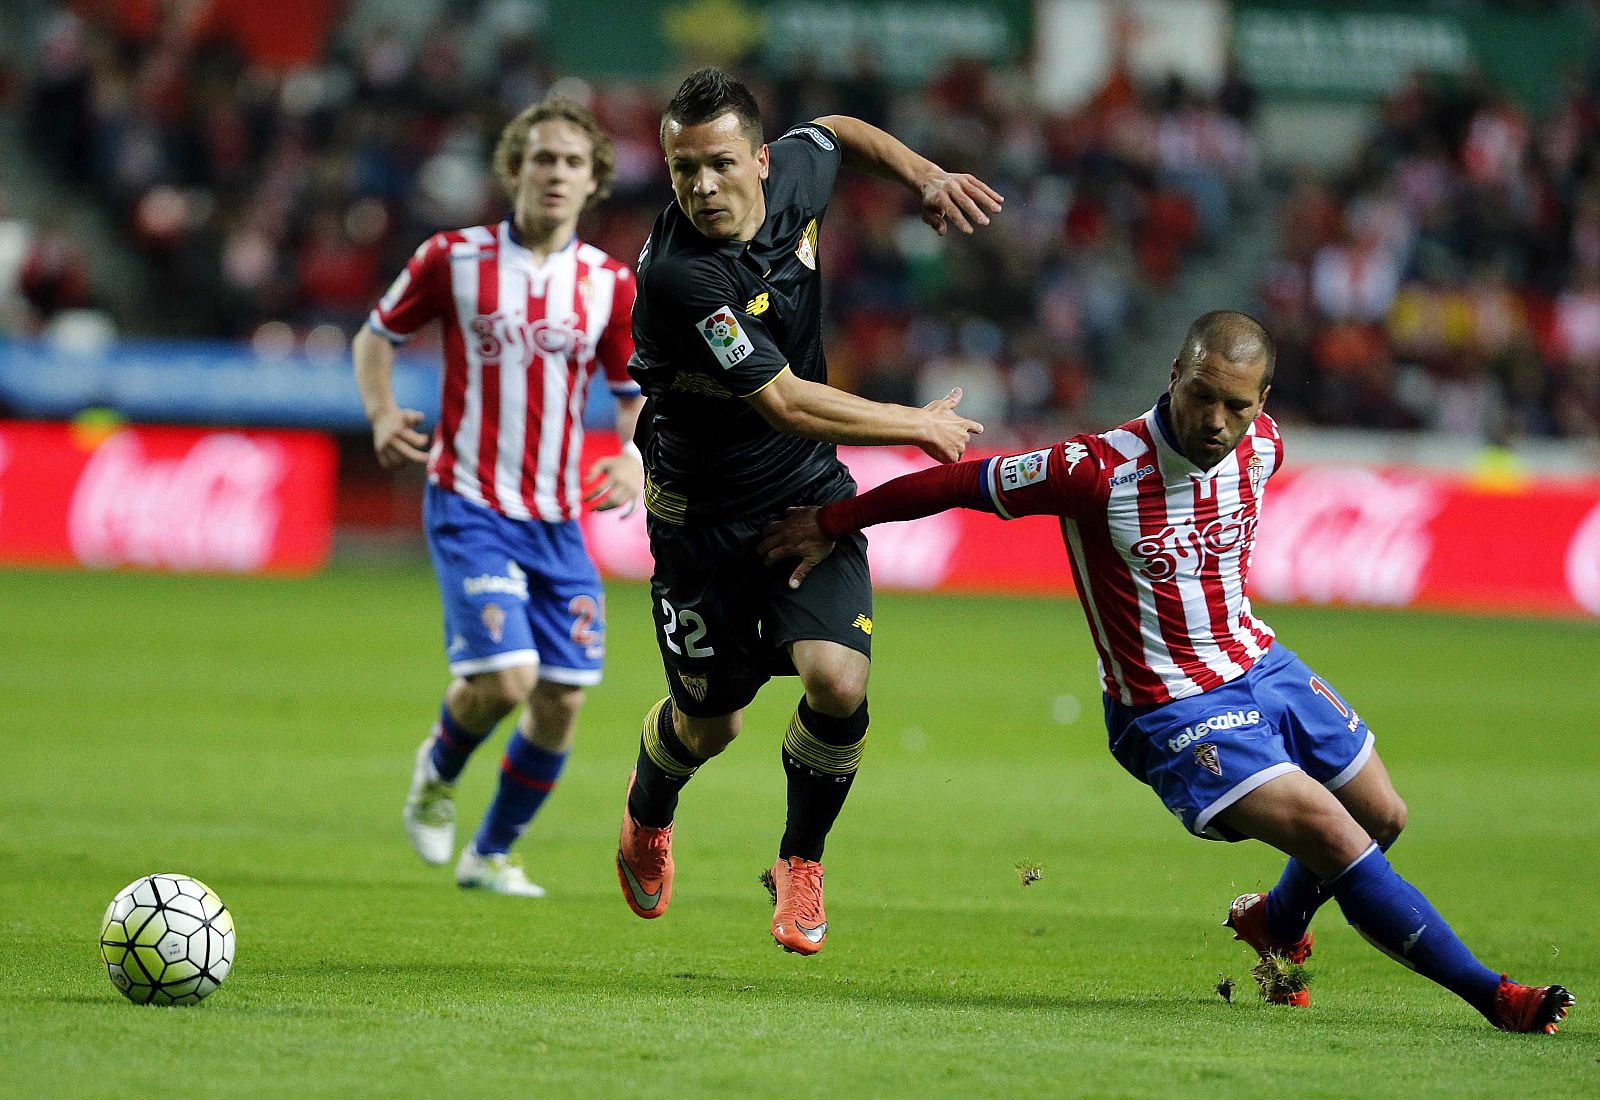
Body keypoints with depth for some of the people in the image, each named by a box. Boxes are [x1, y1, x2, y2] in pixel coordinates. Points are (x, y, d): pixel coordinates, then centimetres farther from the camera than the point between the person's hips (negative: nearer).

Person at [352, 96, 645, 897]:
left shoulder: (609, 283, 4)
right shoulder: (453, 258, -4)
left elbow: (637, 392, 13)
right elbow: (377, 334, 10)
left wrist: (634, 456, -8)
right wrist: (382, 415, -8)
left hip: (558, 519, 4)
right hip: (470, 507, -4)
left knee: (561, 703, 1)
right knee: (502, 678, -20)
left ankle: (492, 854, 23)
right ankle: (438, 771, 15)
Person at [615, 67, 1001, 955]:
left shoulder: (791, 173, -10)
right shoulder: (677, 273, -30)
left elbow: (836, 134, 18)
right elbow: (786, 404, -29)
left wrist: (925, 175, 1)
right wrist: (921, 426, -18)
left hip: (809, 494, 4)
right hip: (703, 510, -4)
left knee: (838, 680, -17)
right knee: (711, 721, 10)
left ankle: (801, 859, 10)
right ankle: (647, 811, 47)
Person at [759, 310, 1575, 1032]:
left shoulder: (1261, 446, -7)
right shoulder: (1098, 472, -26)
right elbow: (956, 484, -15)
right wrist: (833, 523, -5)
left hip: (1262, 666, 7)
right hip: (1172, 710, -7)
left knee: (1382, 818, 18)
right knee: (1333, 837, -20)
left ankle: (1276, 923, 48)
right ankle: (1490, 995, -13)